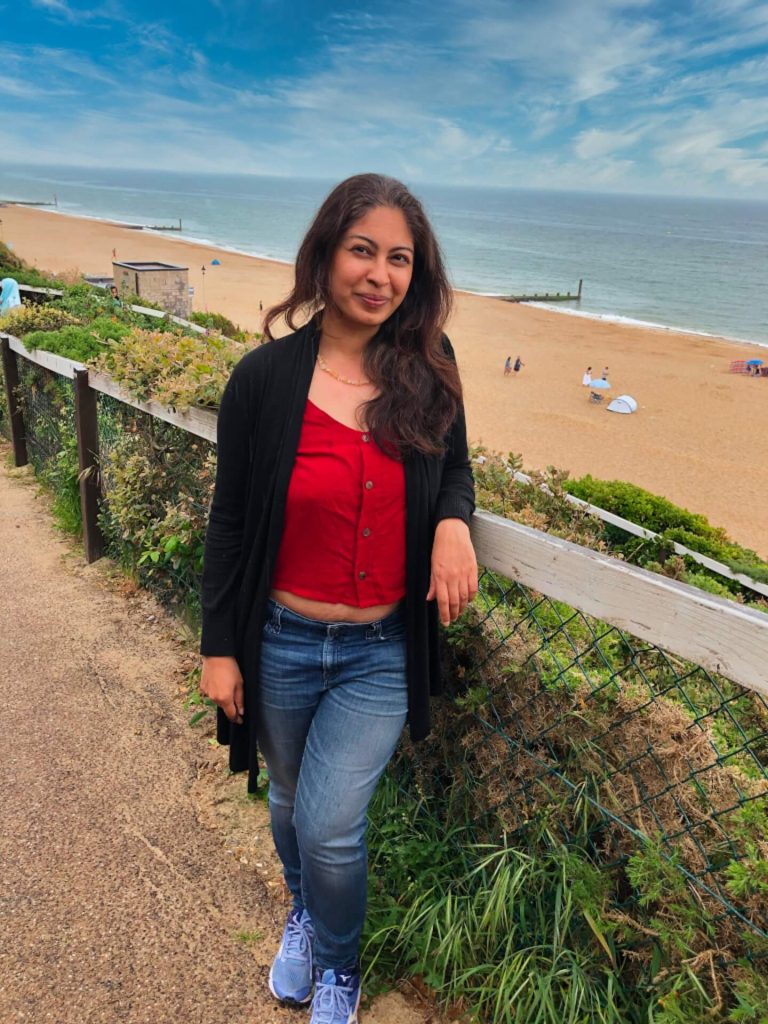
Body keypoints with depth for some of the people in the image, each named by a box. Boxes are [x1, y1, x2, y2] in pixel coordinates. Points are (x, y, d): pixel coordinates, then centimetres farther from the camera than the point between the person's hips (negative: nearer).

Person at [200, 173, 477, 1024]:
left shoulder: (427, 368, -6)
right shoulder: (265, 375, -11)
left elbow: (454, 469, 9)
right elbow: (229, 520, -4)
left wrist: (453, 523, -14)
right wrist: (218, 648, -2)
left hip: (382, 653, 0)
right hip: (280, 643, 1)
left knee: (331, 827, -2)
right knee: (291, 802, 22)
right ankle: (303, 914, 56)